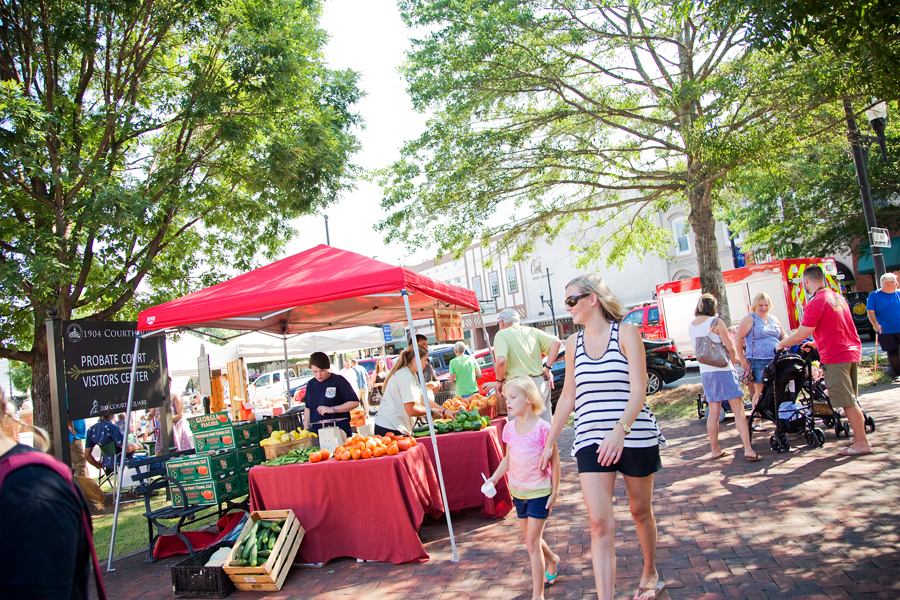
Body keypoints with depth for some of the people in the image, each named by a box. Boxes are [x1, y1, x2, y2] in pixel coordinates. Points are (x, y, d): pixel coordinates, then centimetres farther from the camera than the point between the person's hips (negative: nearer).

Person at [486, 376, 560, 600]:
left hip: (539, 492, -6)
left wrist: (555, 490, -9)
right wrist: (494, 478, -1)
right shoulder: (510, 429, -1)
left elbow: (554, 460, -10)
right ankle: (553, 560, 48)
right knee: (530, 539, 19)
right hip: (518, 492, 6)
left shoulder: (542, 428, -17)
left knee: (532, 542, -6)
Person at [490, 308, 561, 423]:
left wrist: (500, 381, -3)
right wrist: (547, 368, 3)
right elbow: (556, 342, 1)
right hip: (541, 383, 6)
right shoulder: (532, 331, 13)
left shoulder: (501, 335, -3)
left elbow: (501, 361, -19)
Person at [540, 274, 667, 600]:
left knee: (640, 510, 16)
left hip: (635, 435, -2)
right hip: (591, 440, 3)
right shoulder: (573, 343, 8)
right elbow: (568, 396, 15)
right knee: (600, 523, -8)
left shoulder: (626, 333, -5)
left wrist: (620, 430, -29)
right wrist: (549, 442, 15)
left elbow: (638, 390, -14)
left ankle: (650, 574, 41)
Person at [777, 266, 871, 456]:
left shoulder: (815, 303, -16)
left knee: (848, 402, -3)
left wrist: (782, 344, 1)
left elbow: (801, 335, -14)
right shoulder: (838, 297, 12)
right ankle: (858, 436, 24)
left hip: (835, 358, -9)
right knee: (850, 401, 17)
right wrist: (815, 343, 30)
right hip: (852, 352, 9)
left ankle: (862, 444, 2)